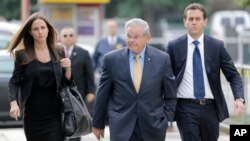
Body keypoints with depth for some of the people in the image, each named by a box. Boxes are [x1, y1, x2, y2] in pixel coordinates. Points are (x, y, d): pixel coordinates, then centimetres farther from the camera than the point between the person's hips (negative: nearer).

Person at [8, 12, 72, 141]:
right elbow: (14, 82, -2)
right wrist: (14, 103, -18)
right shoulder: (23, 55, -1)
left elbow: (66, 83, 10)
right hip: (32, 115, -1)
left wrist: (68, 69, -9)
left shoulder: (58, 53, 6)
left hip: (54, 115, 1)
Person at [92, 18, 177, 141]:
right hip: (121, 126, -1)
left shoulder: (162, 59, -1)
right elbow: (102, 95, 5)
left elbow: (170, 95, 7)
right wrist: (98, 123, 10)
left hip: (153, 126, 1)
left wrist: (167, 120, 0)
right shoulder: (111, 59, -2)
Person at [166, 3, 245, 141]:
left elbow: (233, 75, 2)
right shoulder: (174, 46, 1)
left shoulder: (217, 46, 3)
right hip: (186, 108, -2)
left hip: (210, 108, 2)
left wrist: (239, 98, -15)